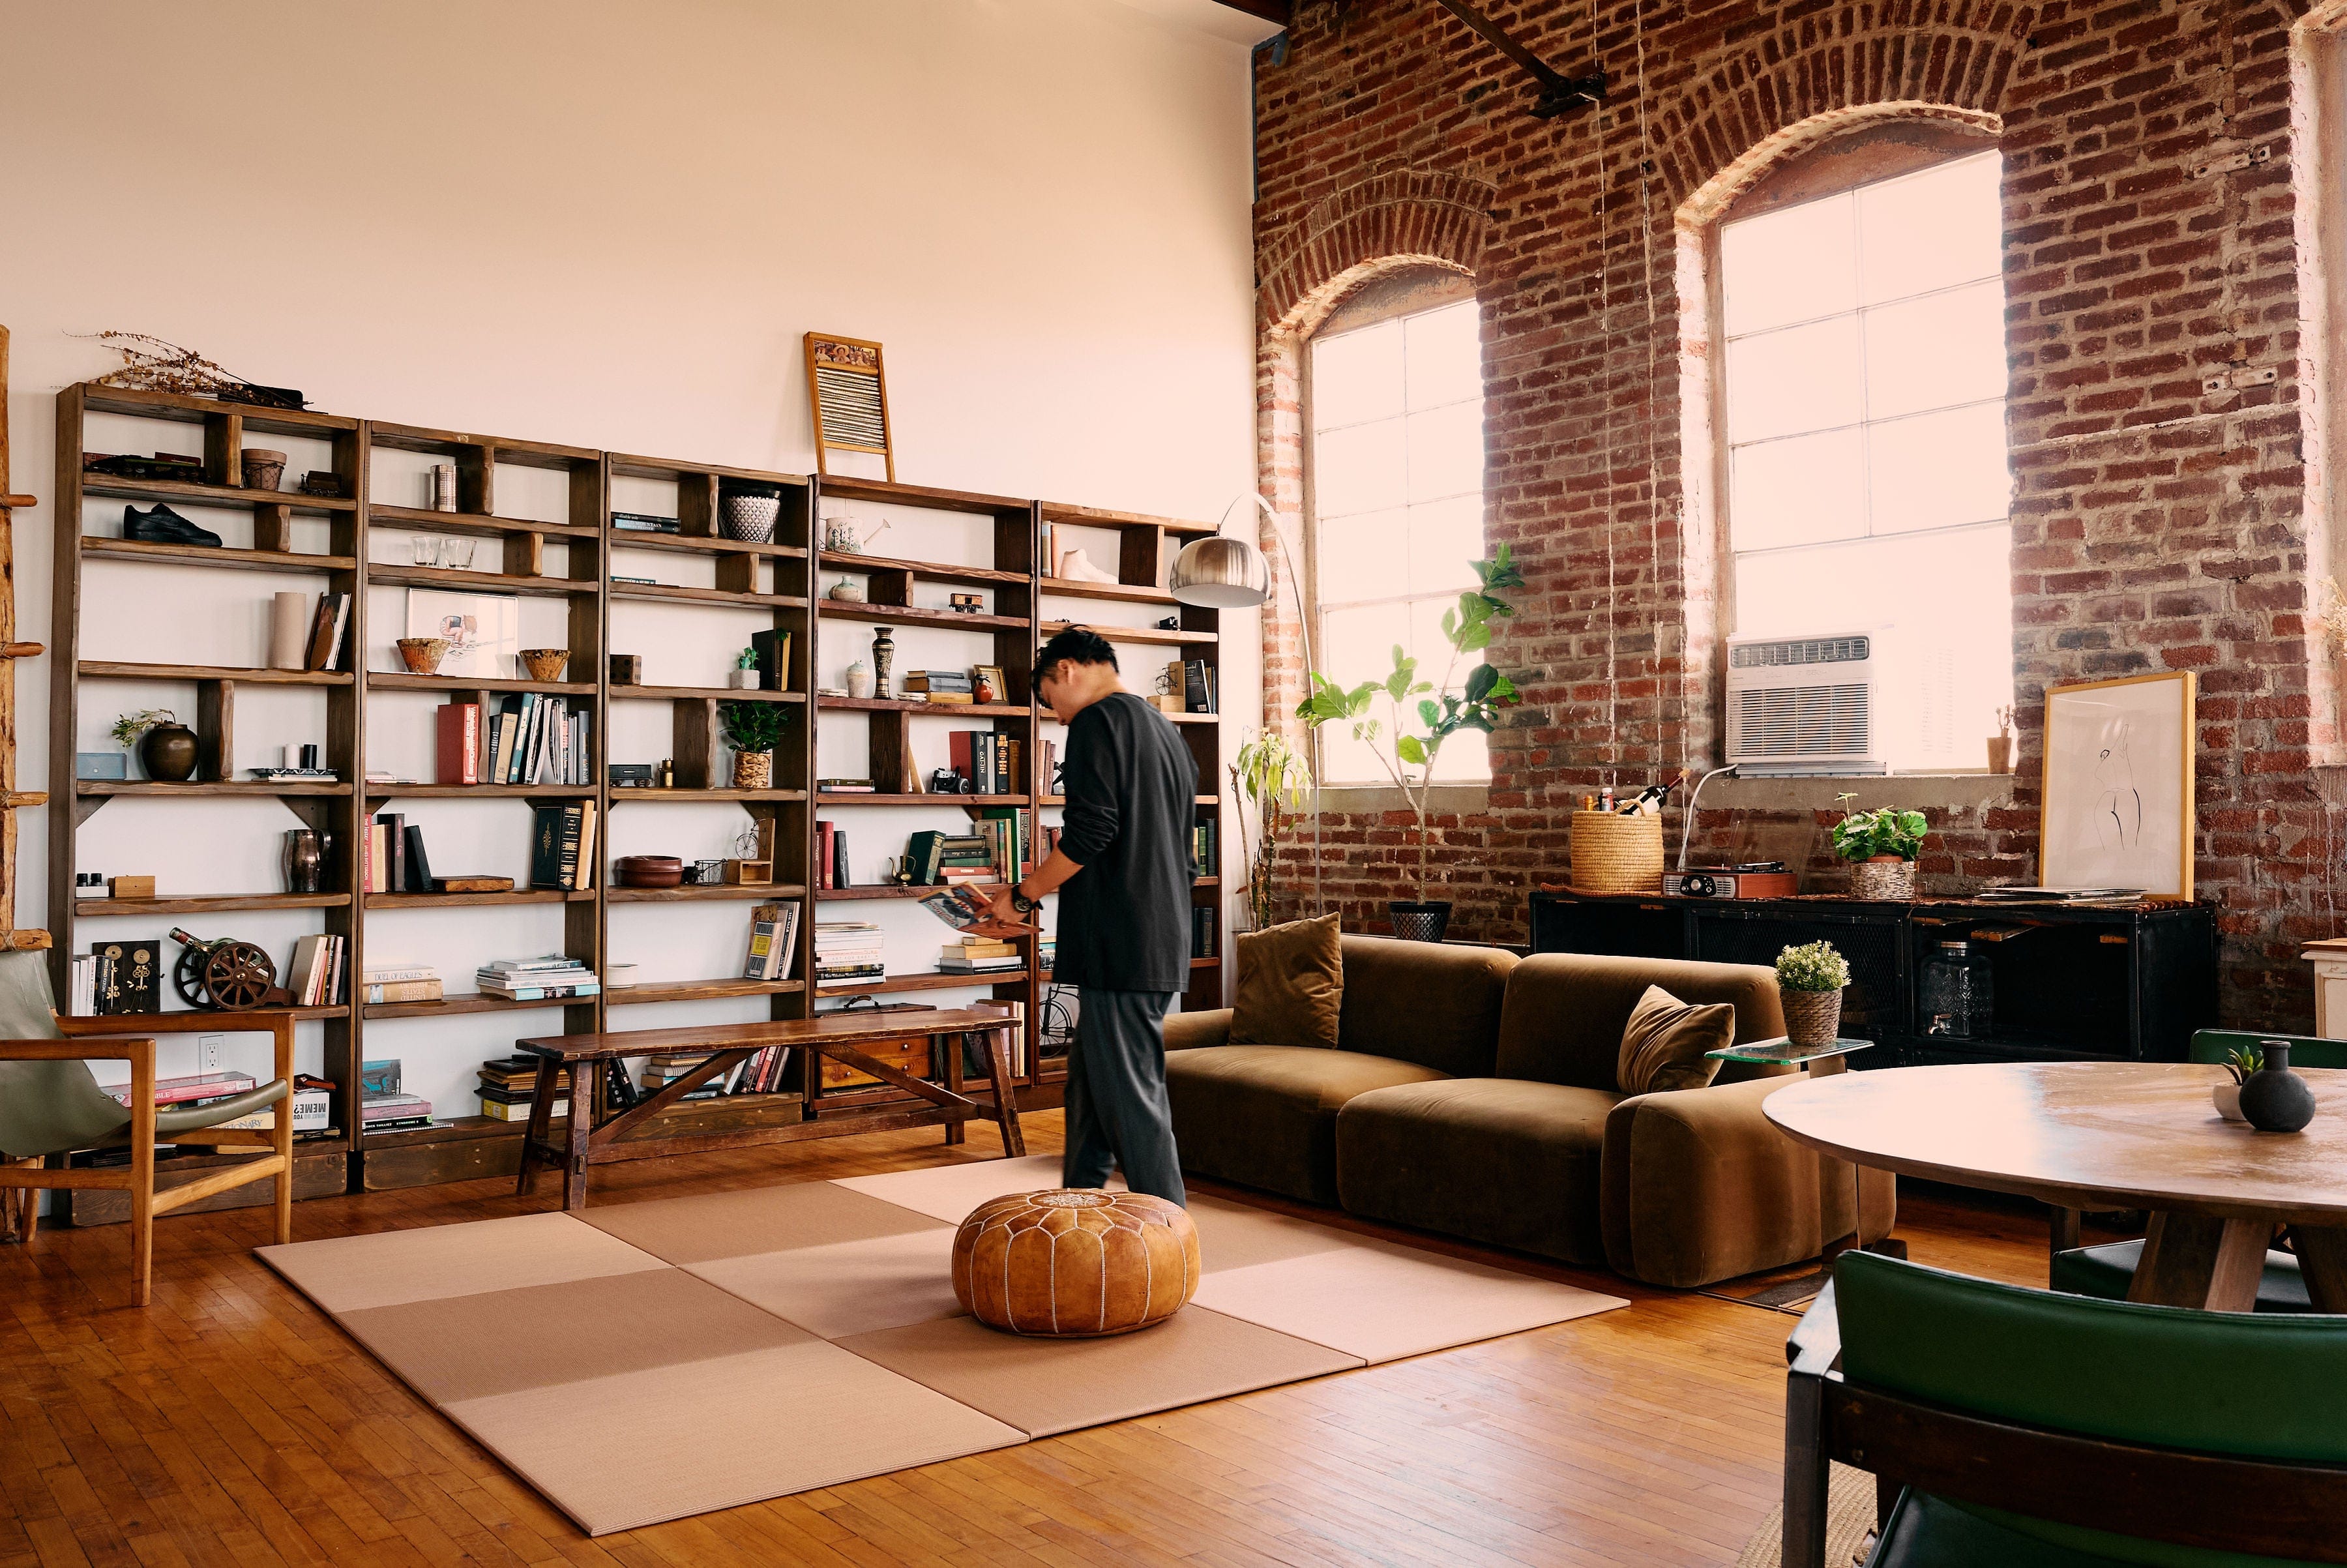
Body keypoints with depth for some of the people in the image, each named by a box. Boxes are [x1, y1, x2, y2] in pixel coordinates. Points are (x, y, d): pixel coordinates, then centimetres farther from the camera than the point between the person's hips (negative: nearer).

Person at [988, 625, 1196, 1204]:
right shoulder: (1170, 734, 21)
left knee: (1130, 1096, -5)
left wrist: (1024, 894, -7)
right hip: (1166, 942, 10)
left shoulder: (1098, 721, -7)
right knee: (1089, 1083, 17)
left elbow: (1091, 829, -20)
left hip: (1119, 942, -10)